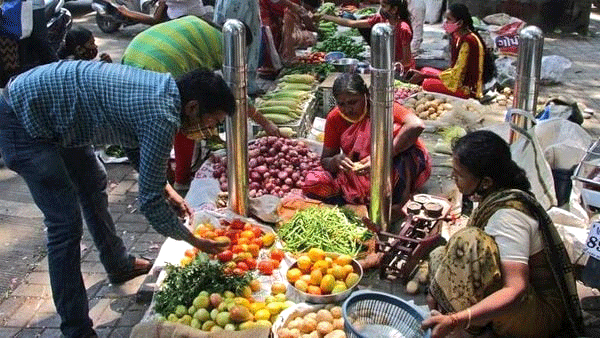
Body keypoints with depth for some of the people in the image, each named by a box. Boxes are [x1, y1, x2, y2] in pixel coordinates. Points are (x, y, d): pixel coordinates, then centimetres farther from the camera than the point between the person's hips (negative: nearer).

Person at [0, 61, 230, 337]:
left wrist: (166, 189, 11)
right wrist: (195, 242, -8)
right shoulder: (162, 119, -28)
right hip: (23, 120, -11)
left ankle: (118, 265, 45)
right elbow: (149, 201, -22)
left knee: (94, 185, 24)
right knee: (66, 223, -10)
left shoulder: (164, 86, 0)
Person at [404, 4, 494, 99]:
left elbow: (457, 73, -21)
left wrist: (424, 75, -18)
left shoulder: (468, 41, -22)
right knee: (424, 70, 9)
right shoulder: (458, 36, 8)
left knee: (427, 83, -22)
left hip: (467, 88, -10)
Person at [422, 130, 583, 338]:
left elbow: (515, 290, -35)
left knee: (469, 241, -30)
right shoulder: (498, 196, 0)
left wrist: (455, 321, -43)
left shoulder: (508, 214, -28)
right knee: (440, 256, 7)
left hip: (541, 315, -10)